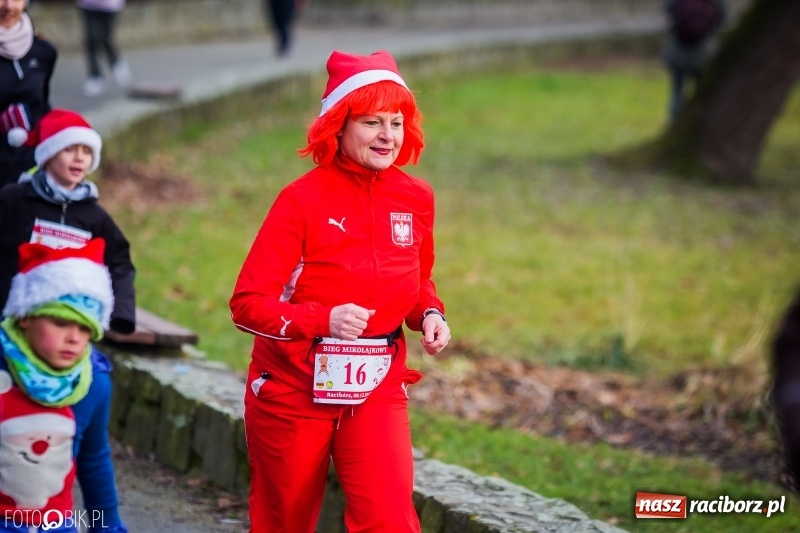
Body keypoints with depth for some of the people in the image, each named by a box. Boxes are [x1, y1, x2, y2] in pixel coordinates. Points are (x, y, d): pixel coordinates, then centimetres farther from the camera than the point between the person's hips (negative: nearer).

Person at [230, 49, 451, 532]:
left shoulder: (416, 198, 1)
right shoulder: (303, 199, -13)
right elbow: (248, 303, -16)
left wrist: (430, 314, -3)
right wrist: (324, 319, -31)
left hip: (377, 388, 3)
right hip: (295, 388, -2)